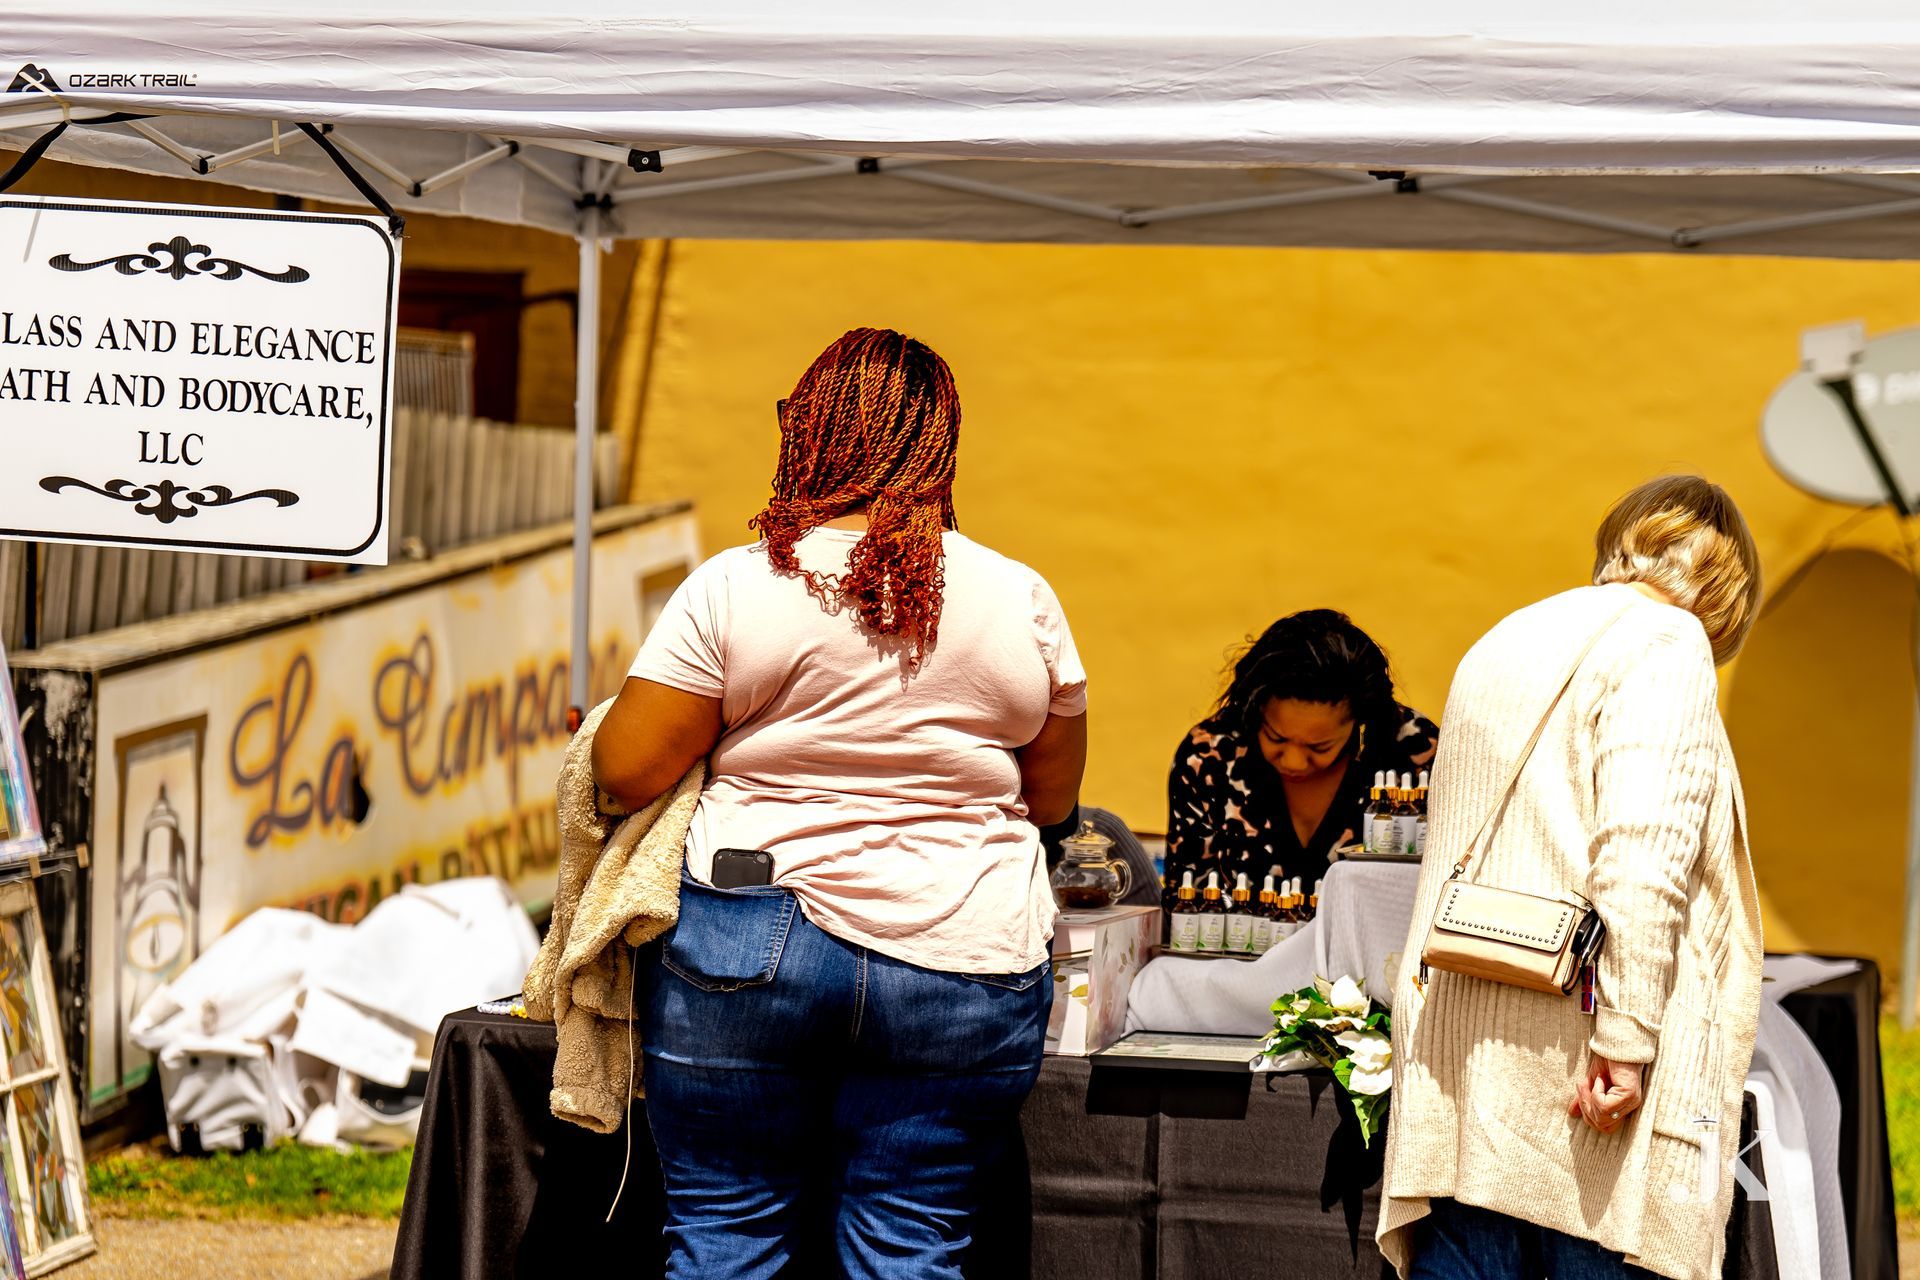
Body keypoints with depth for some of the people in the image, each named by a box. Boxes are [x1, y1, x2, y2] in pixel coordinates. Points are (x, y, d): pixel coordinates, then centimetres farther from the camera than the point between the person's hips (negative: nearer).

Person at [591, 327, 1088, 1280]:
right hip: (964, 963, 2)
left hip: (747, 948, -2)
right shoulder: (1021, 602, 2)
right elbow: (1053, 798, 11)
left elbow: (623, 771, -5)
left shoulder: (733, 588, -6)